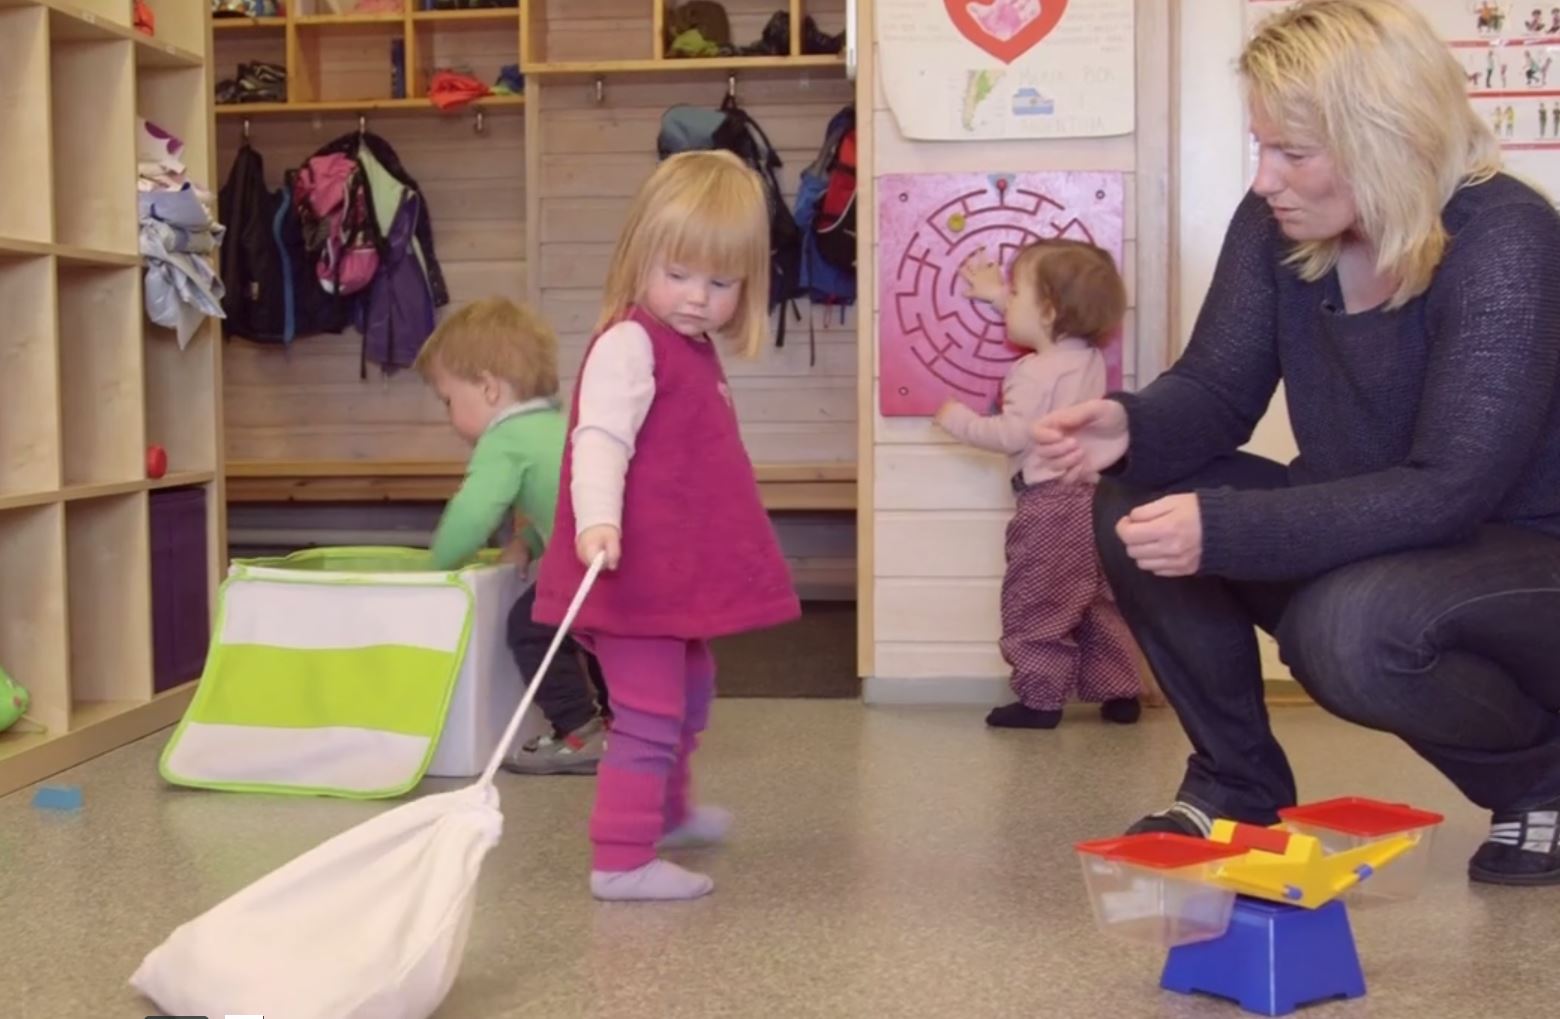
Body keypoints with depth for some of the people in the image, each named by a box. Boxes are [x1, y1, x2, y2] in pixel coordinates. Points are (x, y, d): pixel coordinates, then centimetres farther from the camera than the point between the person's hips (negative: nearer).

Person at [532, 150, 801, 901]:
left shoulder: (694, 348, 13)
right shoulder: (629, 345, -17)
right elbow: (600, 439, -30)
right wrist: (596, 521, -46)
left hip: (680, 571, 11)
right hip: (638, 572, -11)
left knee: (688, 693, 27)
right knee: (650, 711, -8)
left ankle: (668, 812, 47)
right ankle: (621, 861, -1)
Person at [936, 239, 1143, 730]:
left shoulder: (1035, 373, -16)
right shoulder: (1089, 358, 10)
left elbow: (1012, 436, -21)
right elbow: (1047, 331, 31)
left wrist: (959, 419, -8)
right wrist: (999, 297, 33)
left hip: (1050, 505, -8)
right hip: (1093, 496, 9)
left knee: (1035, 605, 0)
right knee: (1100, 603, 15)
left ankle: (1040, 699, 2)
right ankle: (1119, 692, 17)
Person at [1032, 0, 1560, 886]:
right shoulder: (1278, 226, -6)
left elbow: (1449, 491, -32)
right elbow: (1219, 390, -2)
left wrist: (1223, 530, -40)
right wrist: (1129, 427, -27)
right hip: (1370, 542, 7)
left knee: (1350, 627, -38)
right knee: (1134, 509, -14)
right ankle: (1237, 784, 4)